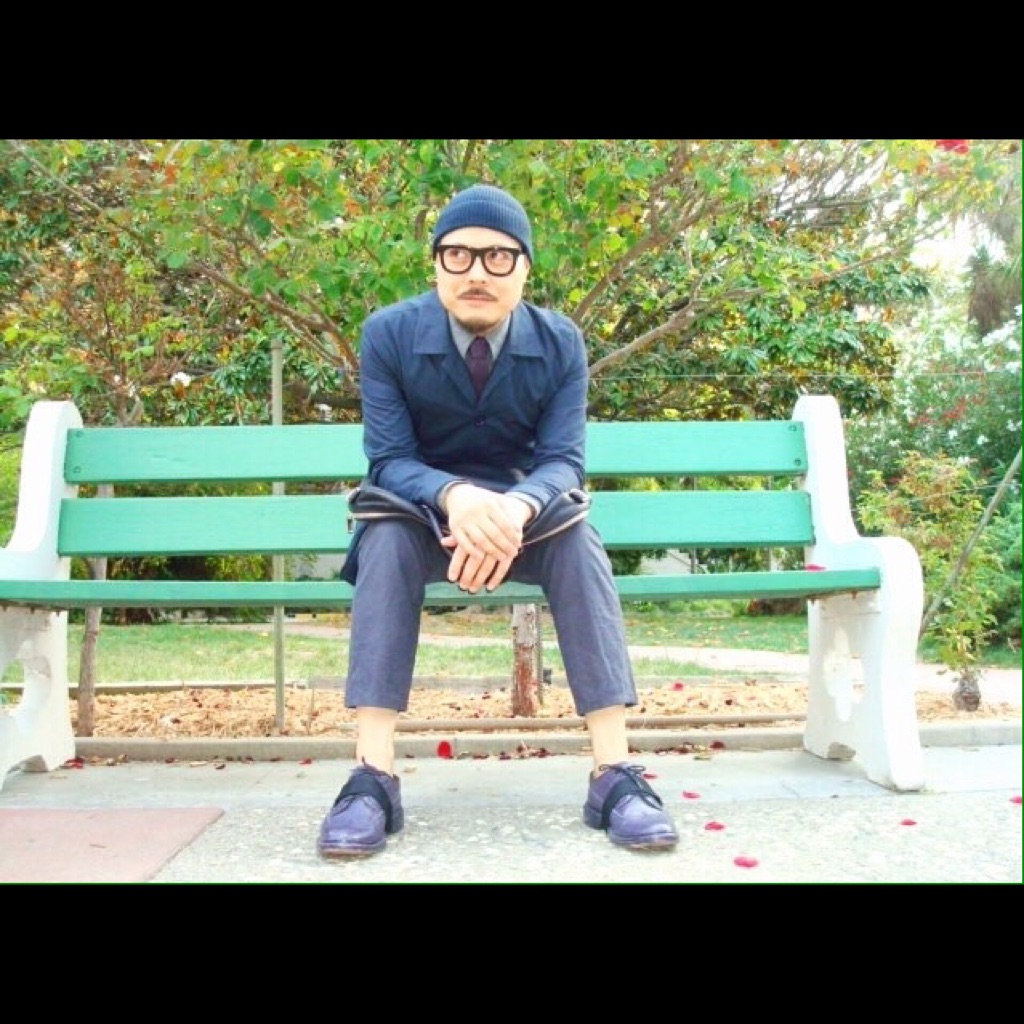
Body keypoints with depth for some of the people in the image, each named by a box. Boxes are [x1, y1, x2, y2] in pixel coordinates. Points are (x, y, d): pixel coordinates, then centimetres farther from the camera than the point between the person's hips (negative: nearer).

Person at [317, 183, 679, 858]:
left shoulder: (561, 341, -9)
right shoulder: (389, 333, -13)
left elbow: (564, 460, -16)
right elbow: (388, 460, -17)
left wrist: (518, 508, -41)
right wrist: (454, 497, -41)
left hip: (524, 512, 1)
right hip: (425, 509, 0)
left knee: (580, 540, -32)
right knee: (387, 537, -35)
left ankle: (616, 773, -33)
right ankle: (374, 777, -37)